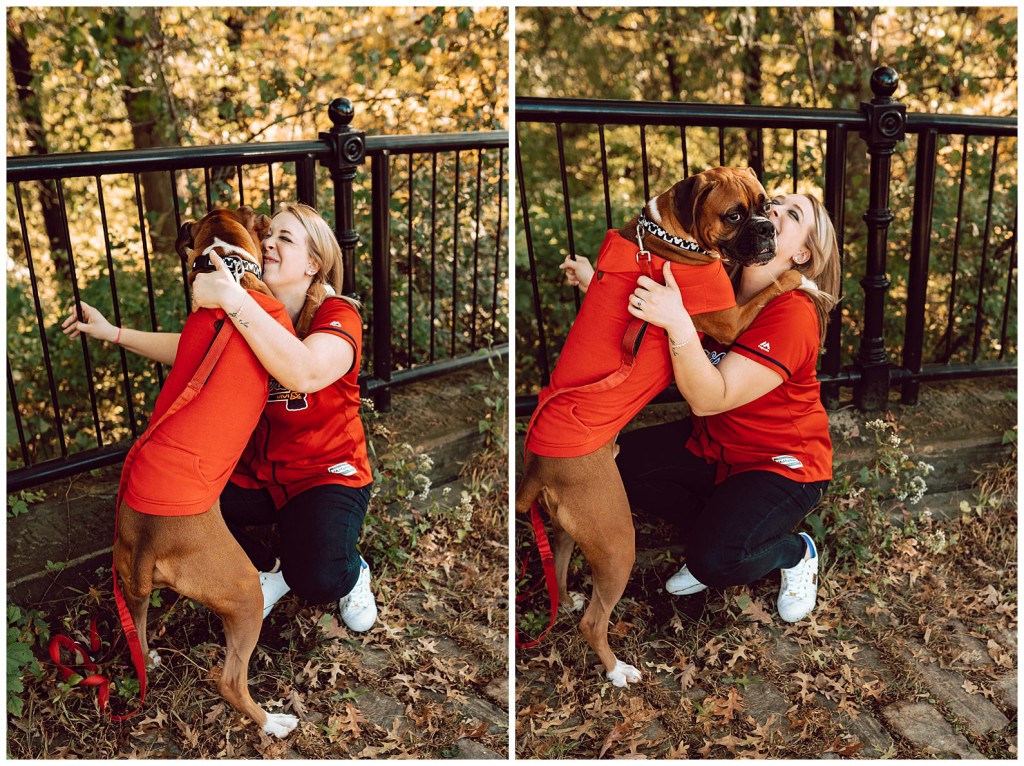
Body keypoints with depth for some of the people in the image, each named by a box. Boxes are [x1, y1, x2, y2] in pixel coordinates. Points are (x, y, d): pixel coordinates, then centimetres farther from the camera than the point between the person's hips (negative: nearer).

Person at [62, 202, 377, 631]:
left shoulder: (337, 316, -22)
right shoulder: (249, 317, -2)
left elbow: (305, 372, -45)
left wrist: (232, 298, -48)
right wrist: (113, 334, 8)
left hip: (326, 475, -6)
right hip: (256, 470, 6)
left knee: (318, 579, -30)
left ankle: (351, 572, 11)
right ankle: (270, 568, 11)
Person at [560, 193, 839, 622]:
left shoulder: (793, 314, -27)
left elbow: (710, 398, -33)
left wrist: (678, 323, -47)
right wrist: (595, 285, -9)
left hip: (782, 463, -7)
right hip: (713, 443, 7)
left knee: (715, 562, -26)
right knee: (618, 462, -10)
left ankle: (796, 552, 8)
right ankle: (719, 529, 8)